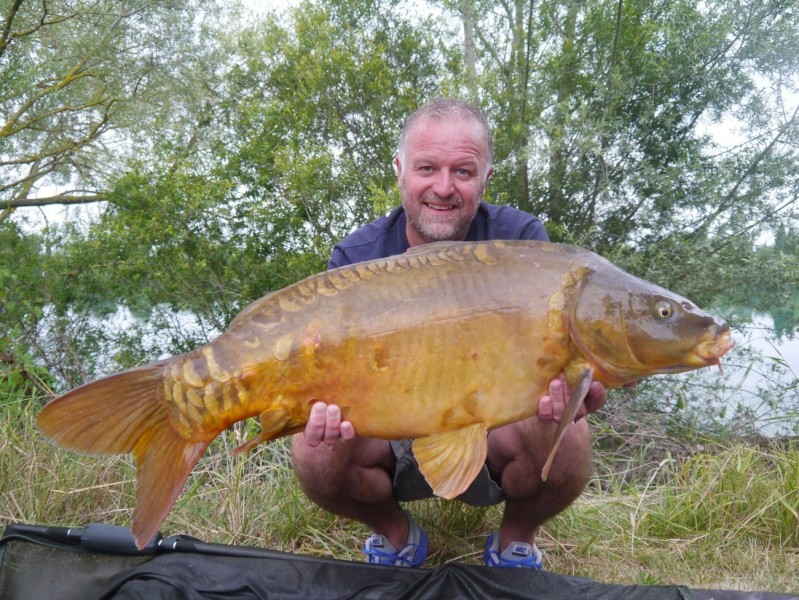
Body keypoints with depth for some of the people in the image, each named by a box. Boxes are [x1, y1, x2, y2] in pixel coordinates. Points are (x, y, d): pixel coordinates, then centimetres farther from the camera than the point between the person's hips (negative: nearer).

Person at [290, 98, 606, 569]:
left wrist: (565, 390, -47)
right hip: (397, 441, 1)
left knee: (566, 441, -31)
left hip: (494, 431, 0)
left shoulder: (520, 239, -14)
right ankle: (395, 534, 9)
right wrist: (332, 413, -44)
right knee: (315, 454, -27)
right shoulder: (357, 259, -13)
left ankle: (517, 539, 5)